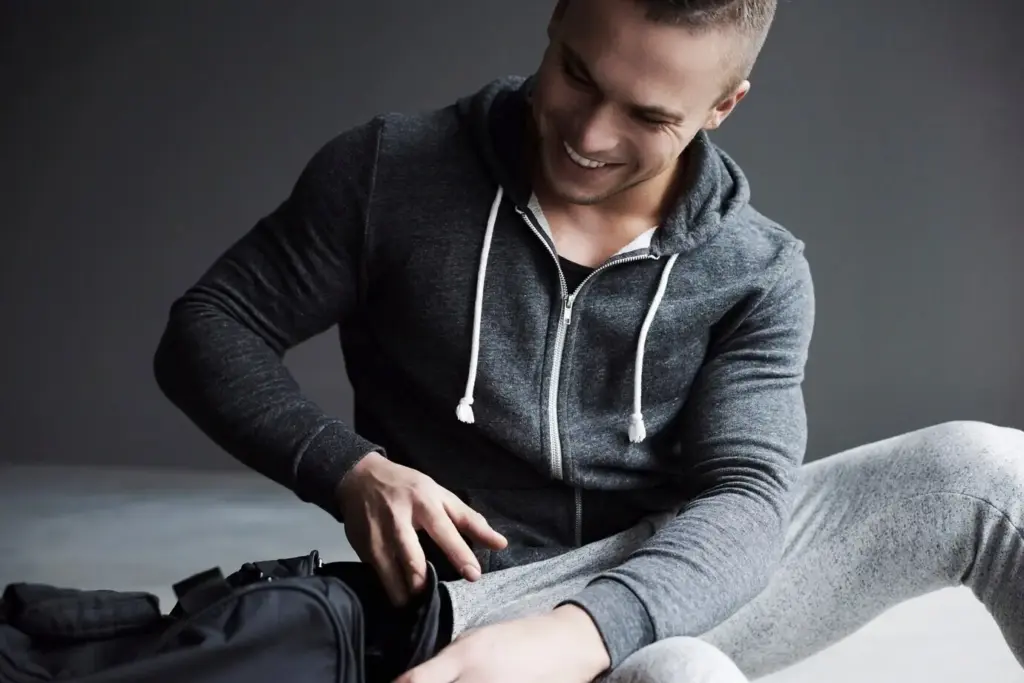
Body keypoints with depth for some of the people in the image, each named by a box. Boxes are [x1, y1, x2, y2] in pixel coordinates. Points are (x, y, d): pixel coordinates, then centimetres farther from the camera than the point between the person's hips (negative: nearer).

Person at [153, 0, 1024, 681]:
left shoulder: (759, 275, -3)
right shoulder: (389, 172, -5)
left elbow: (745, 498, -14)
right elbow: (206, 329, 2)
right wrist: (348, 467, -17)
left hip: (668, 594, 3)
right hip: (478, 604, -3)